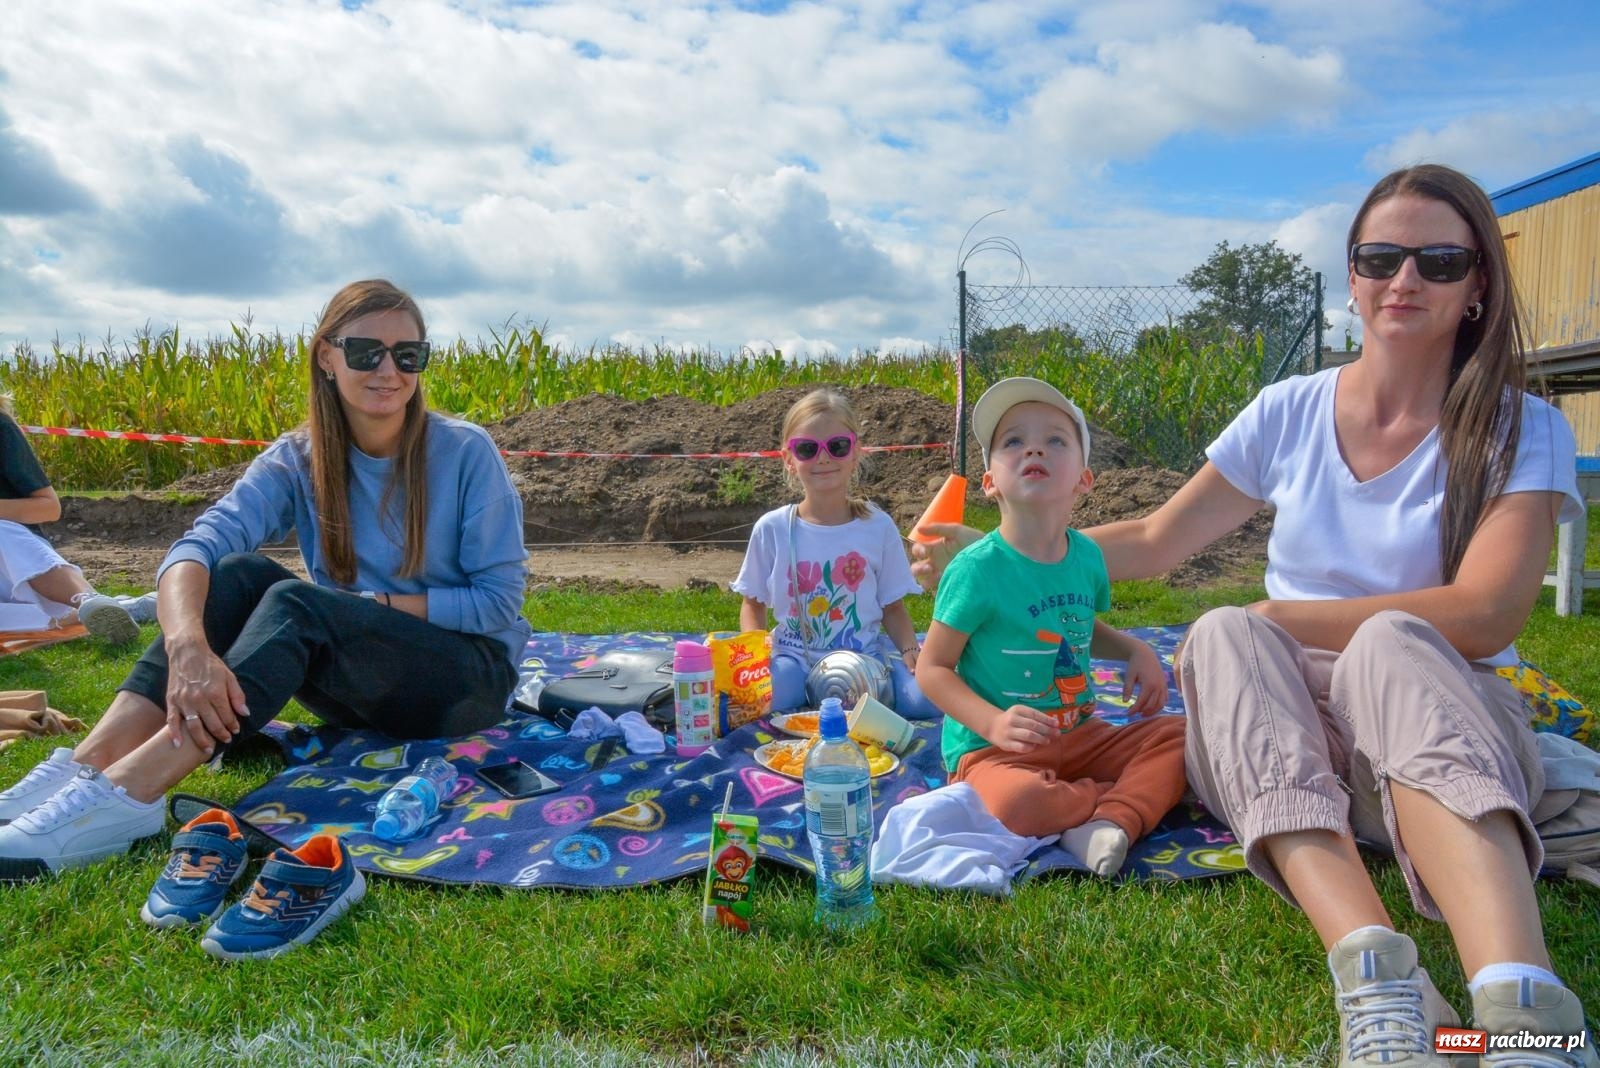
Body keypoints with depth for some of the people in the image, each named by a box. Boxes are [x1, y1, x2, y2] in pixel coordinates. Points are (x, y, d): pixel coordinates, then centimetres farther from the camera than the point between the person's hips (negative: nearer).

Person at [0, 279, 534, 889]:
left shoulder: (466, 453, -10)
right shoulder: (298, 462, -3)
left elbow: (500, 601, -10)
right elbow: (196, 549, -21)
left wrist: (382, 604, -19)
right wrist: (188, 644, -41)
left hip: (470, 678, -3)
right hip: (360, 688, 4)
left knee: (297, 603, -30)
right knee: (239, 574, -22)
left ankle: (126, 794, -43)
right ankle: (85, 765, -33)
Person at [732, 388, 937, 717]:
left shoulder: (878, 526, 2)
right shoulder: (772, 529, 0)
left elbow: (893, 607, 8)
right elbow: (753, 604, 9)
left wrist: (909, 650, -10)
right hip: (796, 659, -1)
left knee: (928, 696, -26)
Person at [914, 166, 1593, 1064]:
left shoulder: (1523, 432, -1)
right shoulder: (1290, 413, 7)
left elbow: (1486, 617, -16)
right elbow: (1154, 542, 13)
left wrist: (1278, 618, -16)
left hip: (1446, 726, -2)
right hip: (1280, 737, 3)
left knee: (1389, 641, -35)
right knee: (1224, 636, -30)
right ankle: (1372, 965, -48)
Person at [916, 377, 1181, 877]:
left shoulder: (1087, 555, 2)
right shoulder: (978, 568, -17)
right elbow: (932, 667, -12)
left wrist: (1135, 649, 4)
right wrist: (992, 722, -26)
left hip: (1081, 735, 7)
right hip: (991, 748, -6)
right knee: (1018, 804, -36)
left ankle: (1106, 822, -23)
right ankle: (1139, 797, -10)